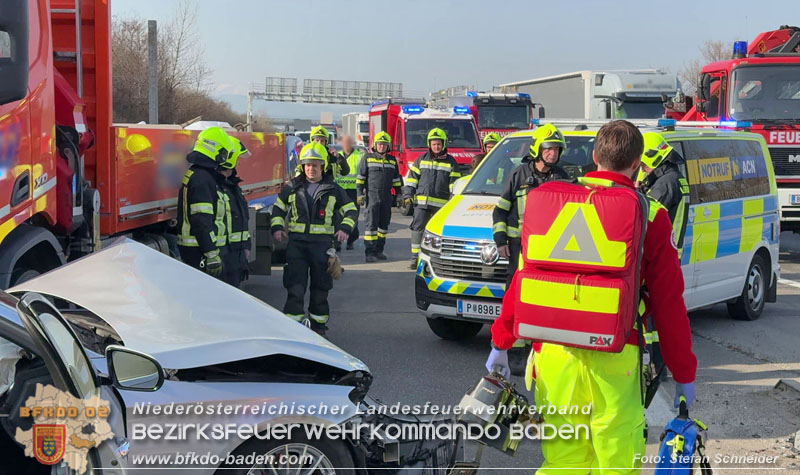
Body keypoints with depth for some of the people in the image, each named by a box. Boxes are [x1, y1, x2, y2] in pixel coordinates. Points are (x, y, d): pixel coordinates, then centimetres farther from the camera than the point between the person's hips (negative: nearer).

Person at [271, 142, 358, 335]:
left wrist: (345, 228, -8)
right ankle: (293, 322, -3)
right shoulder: (293, 188, 9)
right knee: (295, 285, -7)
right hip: (296, 242, 0)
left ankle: (318, 321, 22)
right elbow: (278, 208, 18)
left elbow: (351, 211, 10)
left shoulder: (332, 190, 6)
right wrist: (277, 227, 1)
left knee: (320, 285, 8)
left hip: (322, 242, 0)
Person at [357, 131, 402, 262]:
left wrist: (398, 195, 13)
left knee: (384, 223, 6)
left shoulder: (392, 160, 12)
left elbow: (396, 179, 17)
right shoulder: (367, 158, 1)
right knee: (371, 223, -9)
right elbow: (360, 177, -1)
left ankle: (379, 250, 15)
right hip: (372, 196, -4)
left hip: (386, 197, 4)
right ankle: (369, 252, -10)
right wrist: (360, 194, -7)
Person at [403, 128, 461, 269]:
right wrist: (408, 195, 3)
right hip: (421, 202, 1)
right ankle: (415, 257, -2)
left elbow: (454, 183, 4)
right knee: (418, 228, -5)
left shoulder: (450, 162, 6)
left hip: (441, 204, -1)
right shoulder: (422, 159, 10)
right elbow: (412, 177, 12)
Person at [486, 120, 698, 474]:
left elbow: (523, 279, 9)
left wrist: (500, 342, 18)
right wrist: (684, 375, 10)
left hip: (554, 352, 3)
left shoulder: (555, 203, 6)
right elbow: (669, 304, 0)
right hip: (613, 362, -3)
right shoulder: (649, 216, -2)